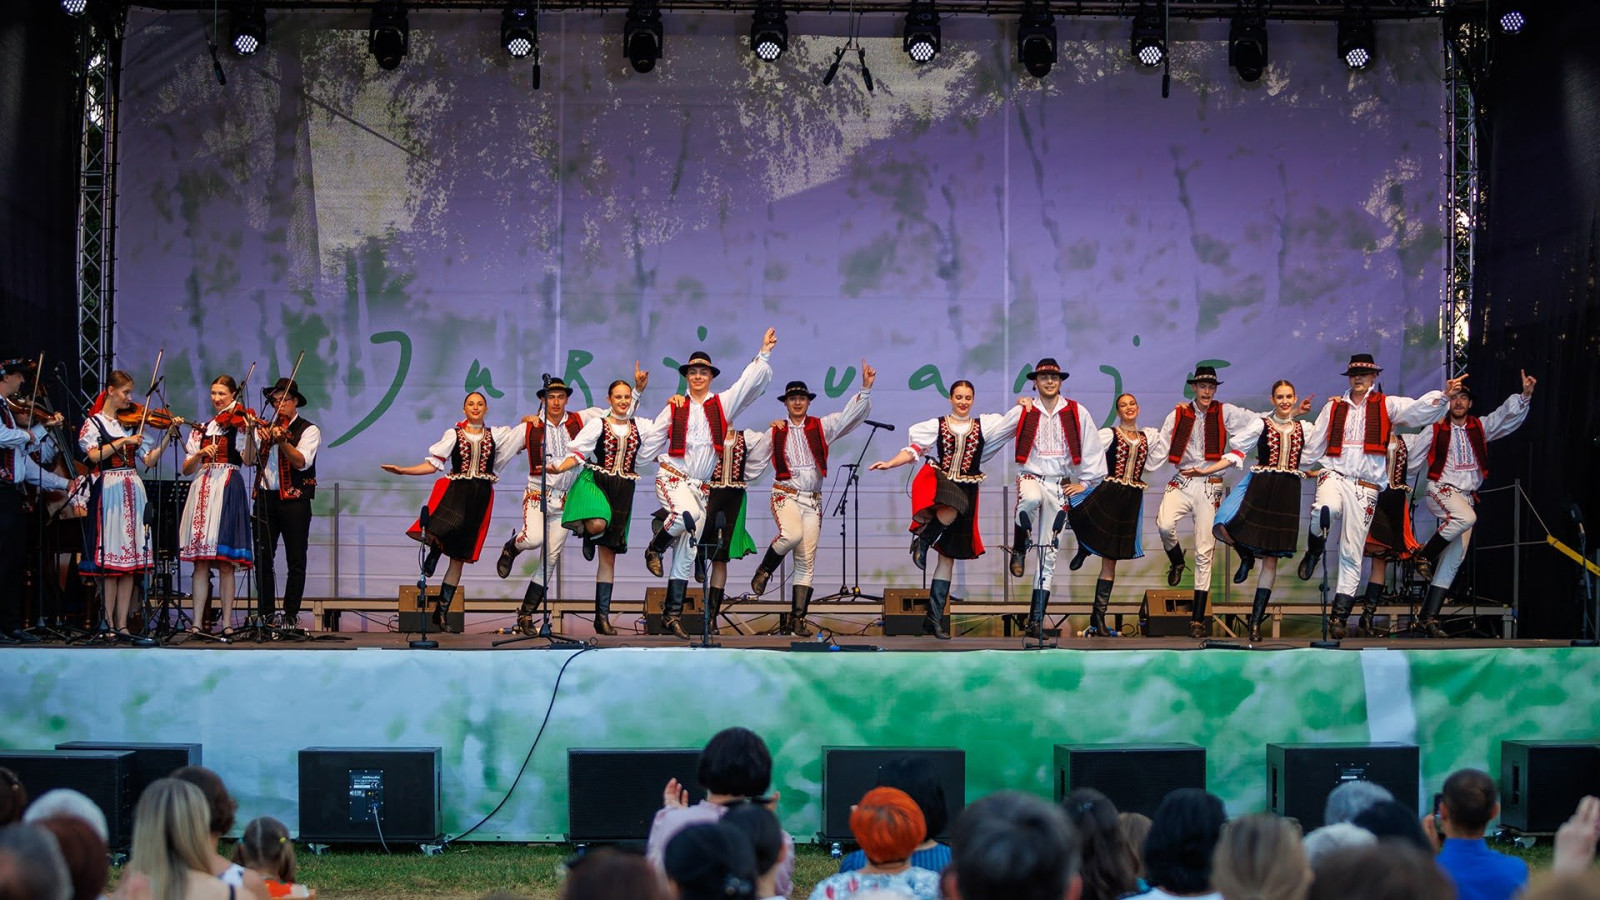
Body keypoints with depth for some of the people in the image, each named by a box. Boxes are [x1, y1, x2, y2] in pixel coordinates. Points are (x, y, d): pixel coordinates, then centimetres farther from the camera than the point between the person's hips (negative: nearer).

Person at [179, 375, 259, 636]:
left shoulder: (239, 423, 6)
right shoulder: (202, 429, 19)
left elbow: (248, 460, -10)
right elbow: (187, 469, 13)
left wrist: (249, 432, -24)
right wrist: (200, 453, -5)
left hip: (228, 490, -4)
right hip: (202, 489, 4)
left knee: (225, 563, -7)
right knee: (200, 563, 0)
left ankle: (227, 623, -5)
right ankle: (197, 623, -1)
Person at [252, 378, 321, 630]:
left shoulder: (308, 430, 1)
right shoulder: (266, 427, 14)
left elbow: (302, 462, -14)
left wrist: (282, 441, -28)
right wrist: (257, 437, -12)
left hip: (294, 500, -4)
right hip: (266, 497, 4)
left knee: (296, 562, -1)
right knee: (262, 559, 2)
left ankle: (291, 615, 4)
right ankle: (265, 614, 8)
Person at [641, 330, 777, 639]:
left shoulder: (722, 404, 9)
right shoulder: (674, 408, 6)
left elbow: (751, 382, 3)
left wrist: (764, 353, -2)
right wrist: (661, 460, 1)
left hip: (700, 486, 3)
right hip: (672, 477, -3)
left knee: (687, 554, 2)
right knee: (690, 515, -36)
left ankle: (673, 614, 5)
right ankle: (656, 547, -9)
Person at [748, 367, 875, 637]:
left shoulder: (820, 427, 8)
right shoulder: (775, 431, 6)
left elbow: (852, 414, 0)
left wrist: (866, 388, -11)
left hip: (812, 500, 2)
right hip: (785, 494, -2)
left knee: (807, 561, -1)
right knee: (792, 534, -33)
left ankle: (797, 619, 3)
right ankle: (764, 570, -4)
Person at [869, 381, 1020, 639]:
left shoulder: (984, 425, 11)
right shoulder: (936, 426, 7)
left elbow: (1011, 421, 2)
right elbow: (912, 451, 4)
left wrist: (1024, 406, -16)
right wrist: (889, 464, -9)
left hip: (966, 491, 3)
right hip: (936, 482, -3)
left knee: (948, 557, 3)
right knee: (951, 510, -42)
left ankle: (934, 618, 6)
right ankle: (922, 539, -11)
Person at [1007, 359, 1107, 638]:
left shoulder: (1077, 413, 6)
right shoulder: (1023, 412, 5)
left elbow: (1094, 450, 10)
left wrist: (1084, 482, 7)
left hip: (1060, 486, 2)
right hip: (1031, 477, -2)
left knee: (1048, 553, 1)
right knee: (1031, 499, -41)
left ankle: (1036, 618, 2)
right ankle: (1019, 550, -15)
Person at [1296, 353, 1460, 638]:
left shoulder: (1387, 405, 7)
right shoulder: (1334, 407, 14)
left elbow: (1417, 408, -10)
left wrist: (1443, 395, -26)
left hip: (1364, 486, 0)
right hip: (1334, 475, 0)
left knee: (1352, 553, -1)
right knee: (1326, 509, -36)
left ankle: (1340, 615, 3)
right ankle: (1314, 552, -7)